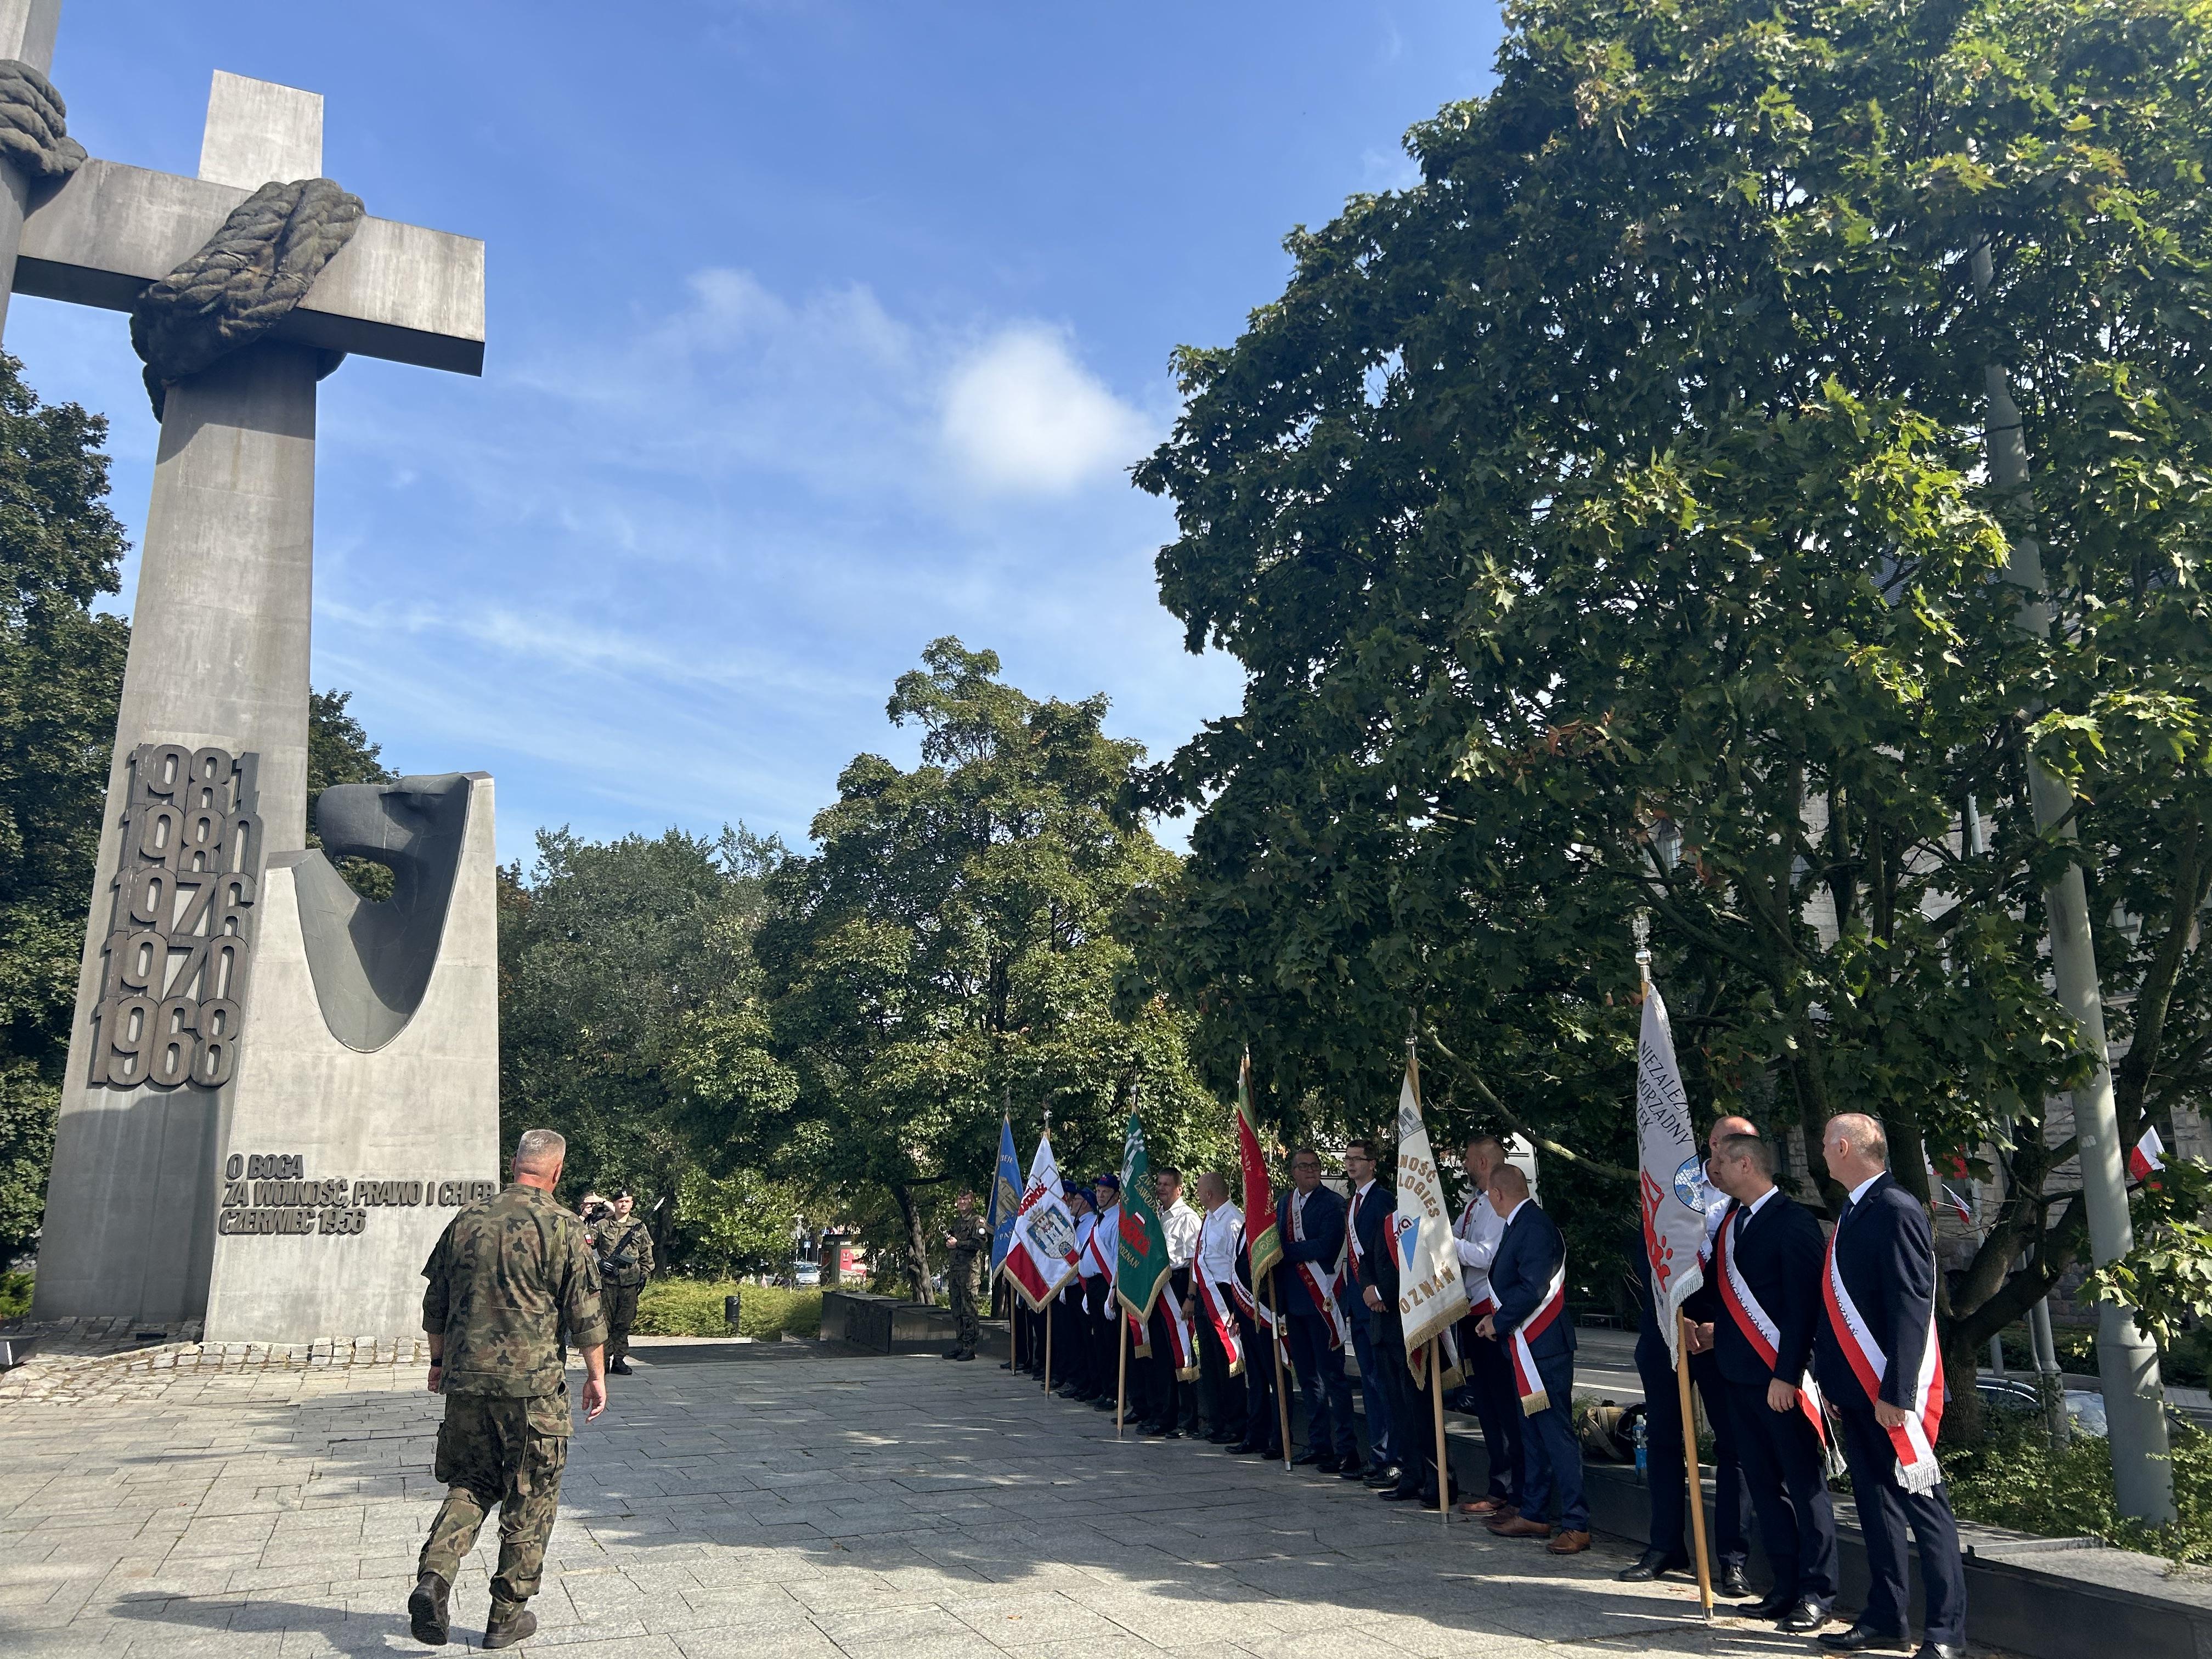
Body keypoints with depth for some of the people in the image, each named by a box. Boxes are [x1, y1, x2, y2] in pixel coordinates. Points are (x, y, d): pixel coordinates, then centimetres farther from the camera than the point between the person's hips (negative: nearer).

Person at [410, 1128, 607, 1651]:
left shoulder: (467, 1221, 5)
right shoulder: (563, 1228, -9)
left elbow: (435, 1303, 13)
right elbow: (585, 1314, -8)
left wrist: (439, 1361, 26)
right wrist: (597, 1374, 3)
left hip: (466, 1381, 4)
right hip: (534, 1386, -4)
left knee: (471, 1485, 19)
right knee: (530, 1500, 9)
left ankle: (432, 1578, -2)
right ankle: (508, 1616, 16)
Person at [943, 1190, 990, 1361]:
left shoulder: (977, 1221, -3)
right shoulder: (956, 1221, 22)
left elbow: (980, 1243, -16)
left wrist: (957, 1244, -13)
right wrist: (948, 1240, 10)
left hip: (970, 1270, -8)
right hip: (954, 1270, 8)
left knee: (969, 1310, -8)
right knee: (957, 1310, 9)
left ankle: (970, 1347, -7)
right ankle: (959, 1344, 14)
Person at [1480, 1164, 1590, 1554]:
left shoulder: (1536, 1228, -18)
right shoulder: (1520, 1226, 13)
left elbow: (1532, 1290, -24)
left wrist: (1498, 1322, -13)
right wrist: (1497, 1320, 5)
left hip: (1545, 1347, -10)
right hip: (1526, 1347, 10)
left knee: (1557, 1433, -6)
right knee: (1533, 1432, 16)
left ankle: (1576, 1525, -1)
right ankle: (1532, 1514, 25)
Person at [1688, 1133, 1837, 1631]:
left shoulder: (1793, 1222, -12)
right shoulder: (1729, 1220, 12)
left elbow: (1803, 1307, -16)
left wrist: (1786, 1375, -18)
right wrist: (1712, 1328, 3)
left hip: (1781, 1378, -8)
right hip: (1738, 1374, 8)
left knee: (1805, 1486, 2)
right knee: (1765, 1486, 13)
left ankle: (1817, 1594, 10)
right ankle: (1786, 1587, 22)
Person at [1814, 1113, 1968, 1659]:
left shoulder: (1897, 1211, -16)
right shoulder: (1853, 1213, 12)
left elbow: (1911, 1308, -20)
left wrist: (1895, 1394, -22)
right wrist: (1833, 1383, 16)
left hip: (1892, 1395, -9)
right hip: (1857, 1391, 9)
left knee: (1923, 1505, 0)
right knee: (1875, 1505, 15)